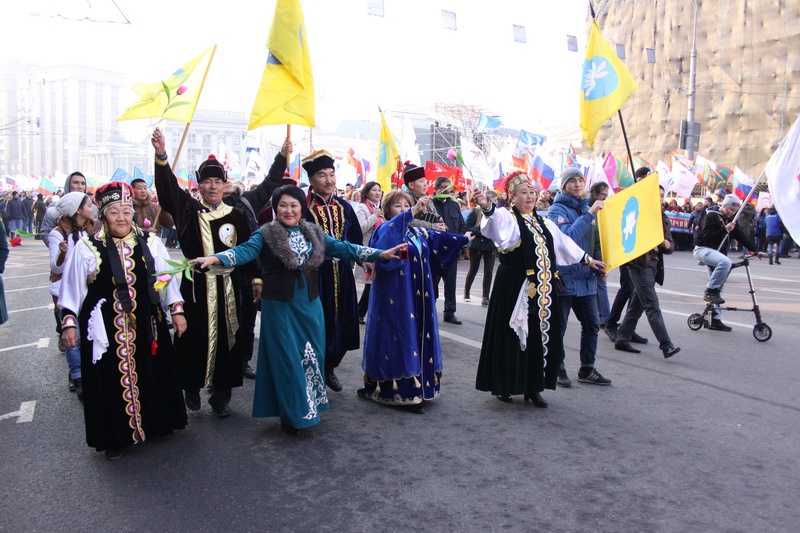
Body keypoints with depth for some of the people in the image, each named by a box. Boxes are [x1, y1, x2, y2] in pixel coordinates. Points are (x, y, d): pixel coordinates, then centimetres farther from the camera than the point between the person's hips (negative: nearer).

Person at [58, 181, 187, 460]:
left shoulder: (150, 243, 3)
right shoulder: (87, 248, -4)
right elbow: (72, 288, 0)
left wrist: (176, 310, 4)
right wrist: (68, 322, -3)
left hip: (146, 327, 2)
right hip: (105, 329, -2)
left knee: (152, 376, 13)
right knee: (111, 381, 7)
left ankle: (154, 423, 33)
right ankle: (116, 436, 23)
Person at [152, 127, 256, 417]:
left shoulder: (236, 216, 7)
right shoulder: (189, 210, 4)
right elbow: (168, 187, -11)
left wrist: (255, 278, 5)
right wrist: (161, 155, -25)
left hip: (226, 287, 1)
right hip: (195, 287, -1)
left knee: (226, 339, 4)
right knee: (193, 338, 3)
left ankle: (221, 396, 18)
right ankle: (191, 387, 25)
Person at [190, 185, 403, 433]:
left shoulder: (314, 233, 9)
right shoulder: (266, 234, -4)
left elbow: (342, 247, 8)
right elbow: (245, 250, -18)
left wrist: (379, 254, 4)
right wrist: (216, 258, -37)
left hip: (310, 304, 4)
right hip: (280, 306, -4)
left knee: (312, 355, 11)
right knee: (287, 358, 2)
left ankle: (312, 406, 27)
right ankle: (294, 414, 15)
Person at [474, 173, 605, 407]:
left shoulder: (542, 222, 18)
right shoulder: (508, 218, -4)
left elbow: (563, 242, 29)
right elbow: (497, 220, -28)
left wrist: (587, 259, 35)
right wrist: (487, 207, -50)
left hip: (544, 289, 7)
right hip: (516, 288, -6)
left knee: (541, 336, 8)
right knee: (513, 336, -1)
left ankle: (533, 386, 19)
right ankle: (504, 385, 12)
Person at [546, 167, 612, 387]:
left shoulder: (586, 207, 14)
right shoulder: (557, 210, -9)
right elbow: (568, 237, -25)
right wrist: (589, 214, -26)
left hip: (585, 277, 7)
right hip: (564, 277, -7)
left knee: (592, 324, 11)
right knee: (558, 327, 3)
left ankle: (587, 369, 24)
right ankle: (558, 369, 17)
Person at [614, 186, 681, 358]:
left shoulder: (664, 218, 18)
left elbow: (671, 243, 17)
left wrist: (668, 245, -5)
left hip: (654, 265, 8)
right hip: (640, 263, -8)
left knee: (637, 304, 11)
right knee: (652, 305, -11)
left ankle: (622, 339, 19)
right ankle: (666, 345, -15)